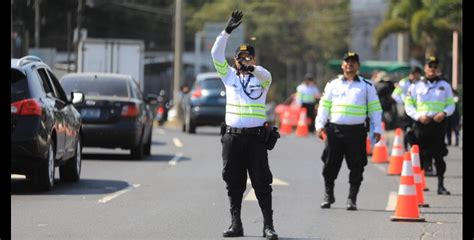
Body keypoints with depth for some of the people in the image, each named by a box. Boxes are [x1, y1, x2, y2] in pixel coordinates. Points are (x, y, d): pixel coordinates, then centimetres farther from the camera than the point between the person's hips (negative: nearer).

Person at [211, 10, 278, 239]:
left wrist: (252, 69, -42)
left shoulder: (261, 77, 4)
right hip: (232, 136, 3)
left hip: (255, 136, -3)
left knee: (262, 183, -4)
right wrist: (227, 31, -11)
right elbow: (216, 54, 0)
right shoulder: (230, 75, 11)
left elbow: (265, 74, -20)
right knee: (234, 183, 6)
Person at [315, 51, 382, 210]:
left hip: (357, 131, -1)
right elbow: (324, 106, 12)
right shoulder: (333, 85, 13)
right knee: (330, 165, 2)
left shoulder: (367, 86, 10)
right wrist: (319, 125, 1)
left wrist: (377, 129, 0)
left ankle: (352, 199, 6)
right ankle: (329, 195, 18)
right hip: (335, 130, 1)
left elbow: (375, 108, 8)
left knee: (356, 166, -2)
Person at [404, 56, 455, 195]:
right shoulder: (416, 86, 6)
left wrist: (444, 113, -10)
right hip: (421, 123, 0)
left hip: (439, 123, 0)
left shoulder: (444, 85, 10)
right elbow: (408, 105, 5)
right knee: (420, 155, 1)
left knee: (439, 155, -1)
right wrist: (418, 116, -11)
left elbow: (451, 104, 11)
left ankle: (441, 185, 4)